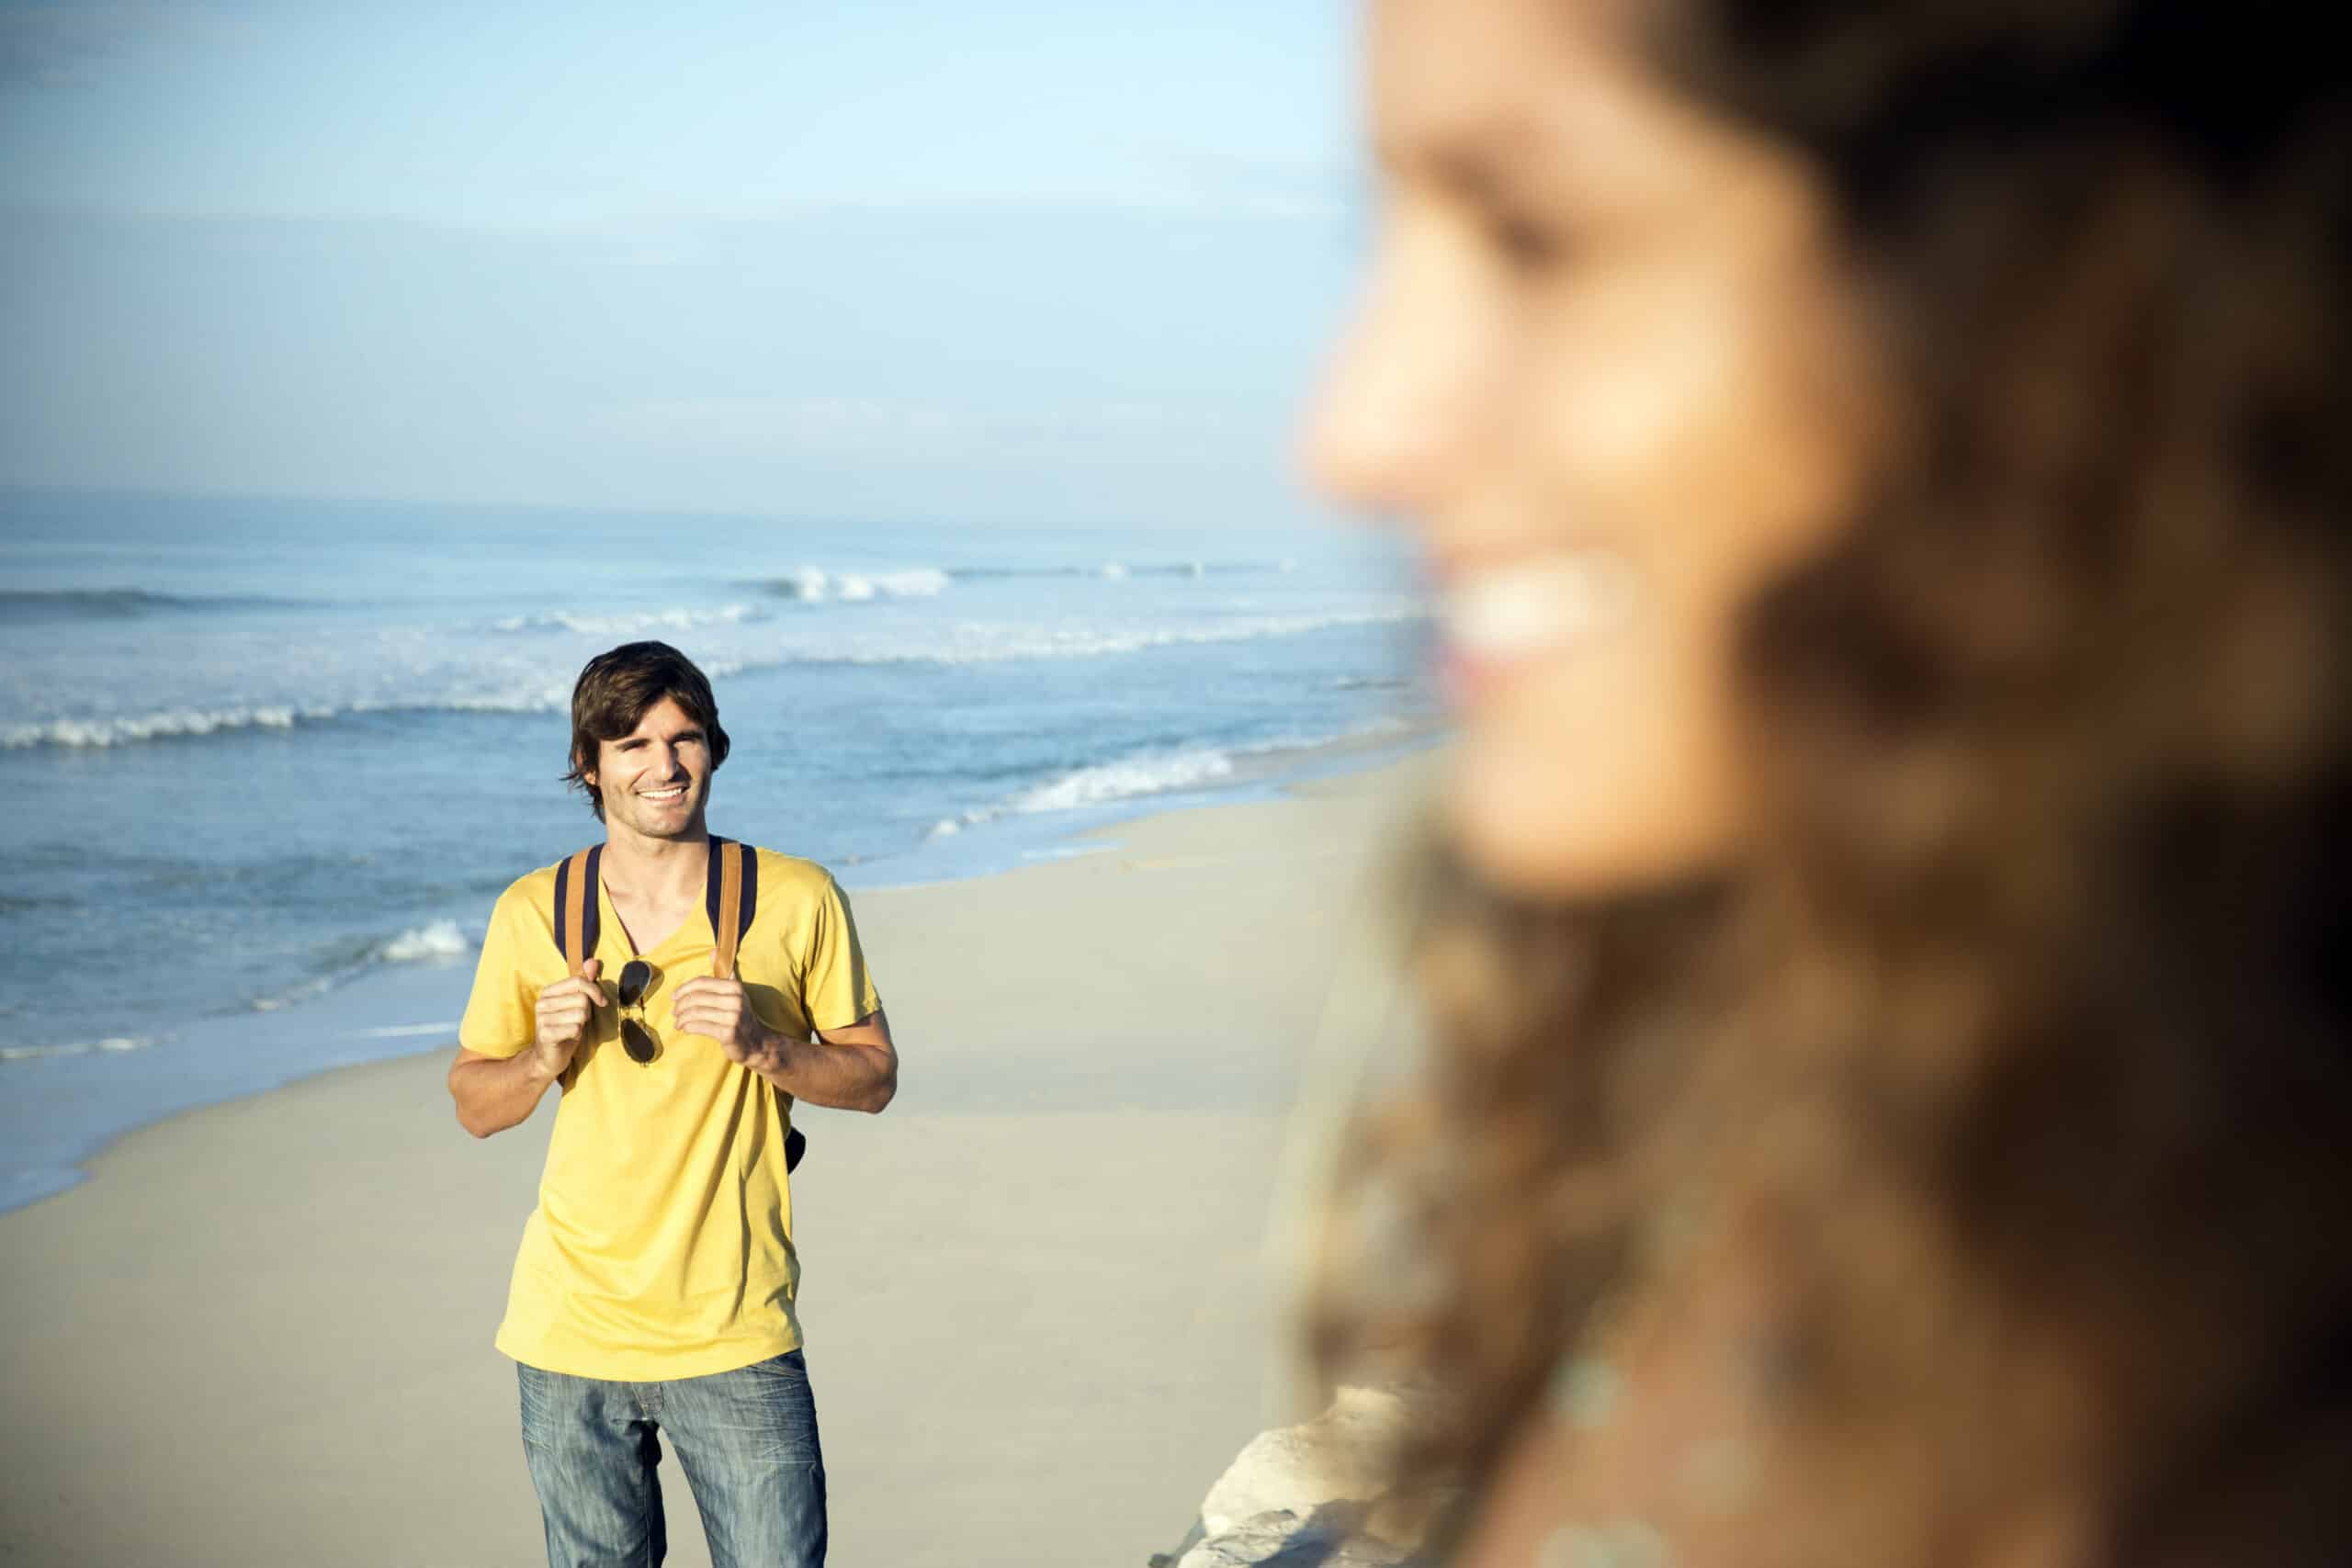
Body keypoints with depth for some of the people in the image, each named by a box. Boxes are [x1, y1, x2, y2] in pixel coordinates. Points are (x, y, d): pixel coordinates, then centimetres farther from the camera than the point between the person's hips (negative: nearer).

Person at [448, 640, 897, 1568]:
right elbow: (475, 1108, 9)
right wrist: (546, 1055, -12)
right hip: (573, 1333, 2)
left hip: (737, 1339, -2)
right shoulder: (532, 914, 1)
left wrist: (763, 1046, -15)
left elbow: (874, 1077, 3)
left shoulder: (797, 901, -4)